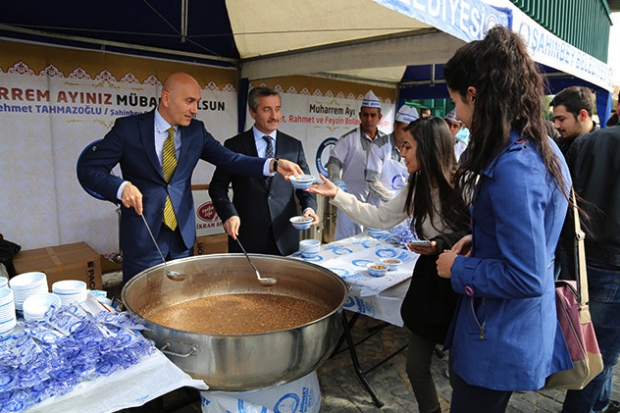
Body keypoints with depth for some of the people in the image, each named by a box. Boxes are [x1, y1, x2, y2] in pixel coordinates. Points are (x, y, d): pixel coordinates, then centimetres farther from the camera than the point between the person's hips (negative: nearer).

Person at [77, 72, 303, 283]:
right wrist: (122, 187, -28)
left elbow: (229, 158, -4)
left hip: (183, 234, 4)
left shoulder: (196, 131, 3)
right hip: (143, 236, -4)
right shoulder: (128, 127, -8)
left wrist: (273, 164, -19)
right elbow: (88, 170, -7)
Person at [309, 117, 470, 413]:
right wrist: (337, 195, 0)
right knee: (416, 366, 15)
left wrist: (444, 244, -25)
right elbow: (380, 218, 5)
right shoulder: (416, 186, 2)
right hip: (428, 279, 6)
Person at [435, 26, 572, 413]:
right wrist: (477, 239, 4)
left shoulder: (512, 168, -28)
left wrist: (458, 268, -14)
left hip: (500, 339, -9)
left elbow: (527, 279, -27)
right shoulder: (542, 147, 2)